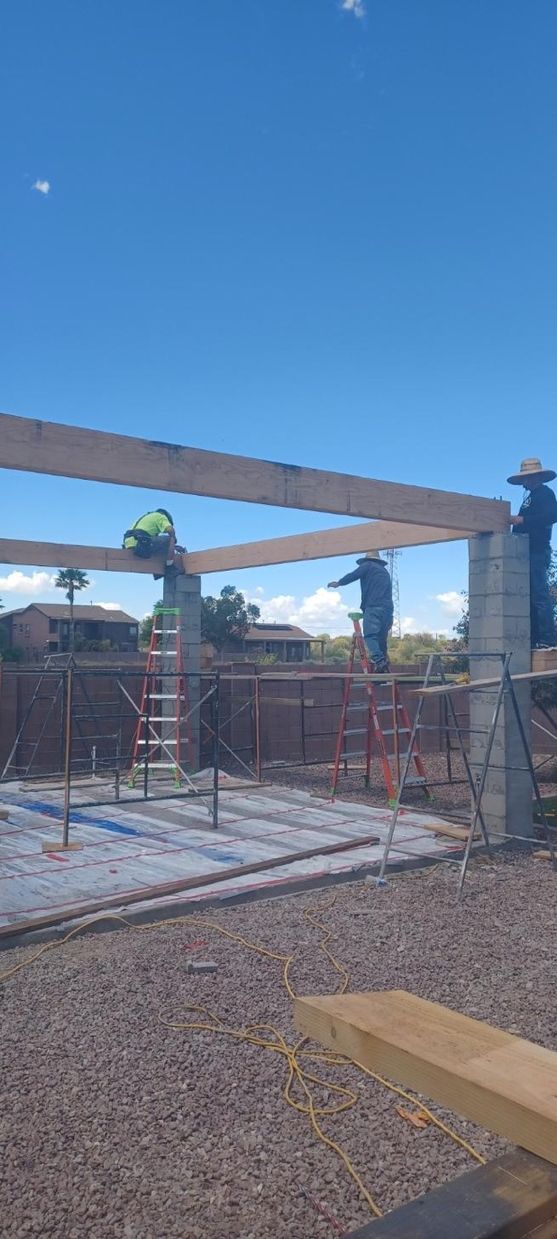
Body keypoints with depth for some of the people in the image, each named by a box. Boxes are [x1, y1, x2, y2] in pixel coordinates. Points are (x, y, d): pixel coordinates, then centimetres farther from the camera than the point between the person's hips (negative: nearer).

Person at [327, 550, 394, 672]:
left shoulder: (368, 565, 9)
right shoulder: (384, 571, 30)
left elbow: (353, 575, 2)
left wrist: (338, 583, 21)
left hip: (373, 606, -7)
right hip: (388, 608, 7)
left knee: (370, 635, -14)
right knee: (381, 638, 12)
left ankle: (378, 660, -32)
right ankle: (384, 662, 5)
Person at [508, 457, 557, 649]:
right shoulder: (530, 497, 25)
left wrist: (523, 520, -20)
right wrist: (515, 522, 12)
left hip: (537, 551, -10)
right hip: (529, 552, 10)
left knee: (539, 595, -14)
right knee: (532, 596, 6)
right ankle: (535, 639, 6)